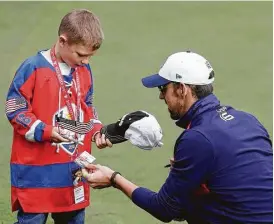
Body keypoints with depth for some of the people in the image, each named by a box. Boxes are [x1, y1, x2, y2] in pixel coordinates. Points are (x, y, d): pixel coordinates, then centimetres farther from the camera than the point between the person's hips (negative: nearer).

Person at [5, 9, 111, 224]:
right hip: (37, 170, -6)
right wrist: (46, 131, -22)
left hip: (74, 169, 7)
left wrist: (97, 131, 1)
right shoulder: (33, 68, -14)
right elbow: (15, 109, -12)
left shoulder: (84, 71, 8)